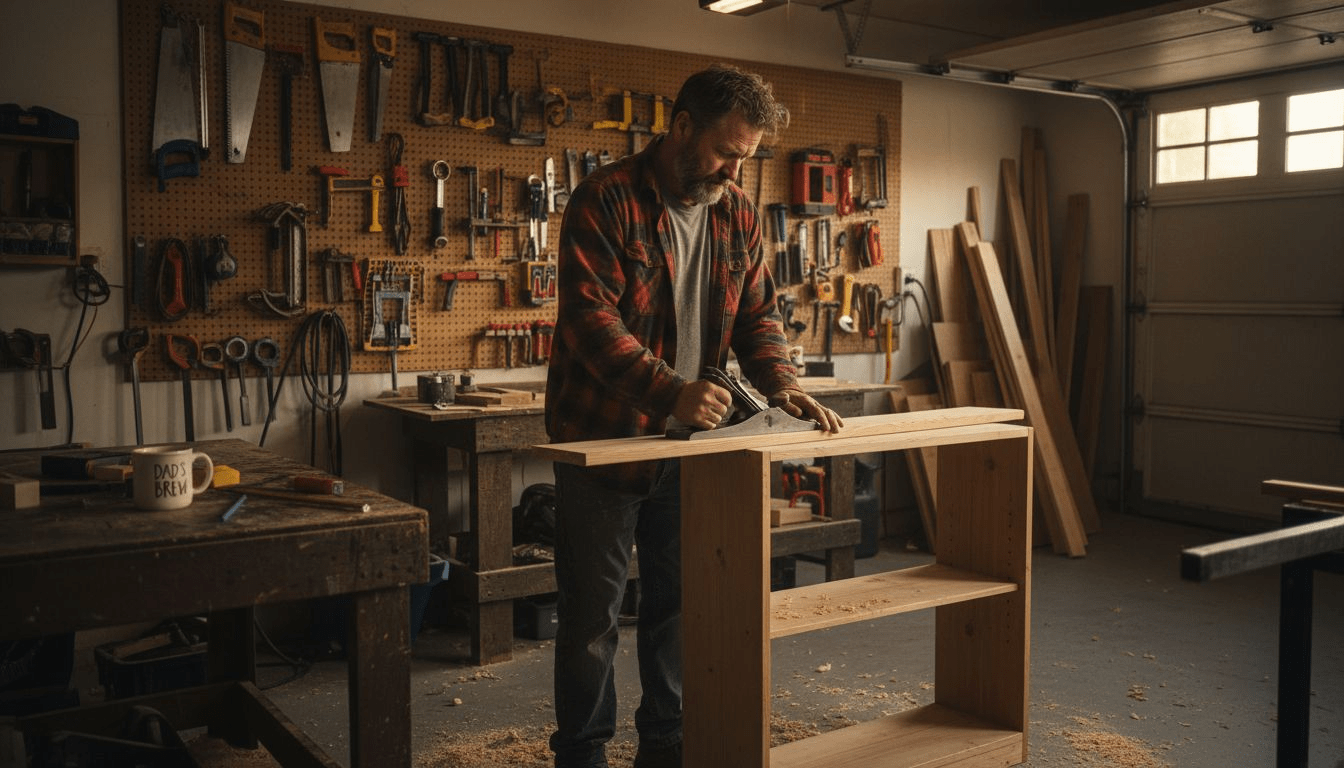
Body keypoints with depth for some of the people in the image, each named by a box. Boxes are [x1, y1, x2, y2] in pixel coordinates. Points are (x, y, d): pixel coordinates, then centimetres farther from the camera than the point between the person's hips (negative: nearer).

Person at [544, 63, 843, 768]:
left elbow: (757, 314, 9)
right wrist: (670, 391, -35)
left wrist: (781, 384, -10)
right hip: (602, 438, -5)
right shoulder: (606, 201, -14)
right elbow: (590, 318, -24)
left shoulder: (737, 215, 5)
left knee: (677, 603, 16)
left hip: (689, 443, 6)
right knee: (591, 614, 6)